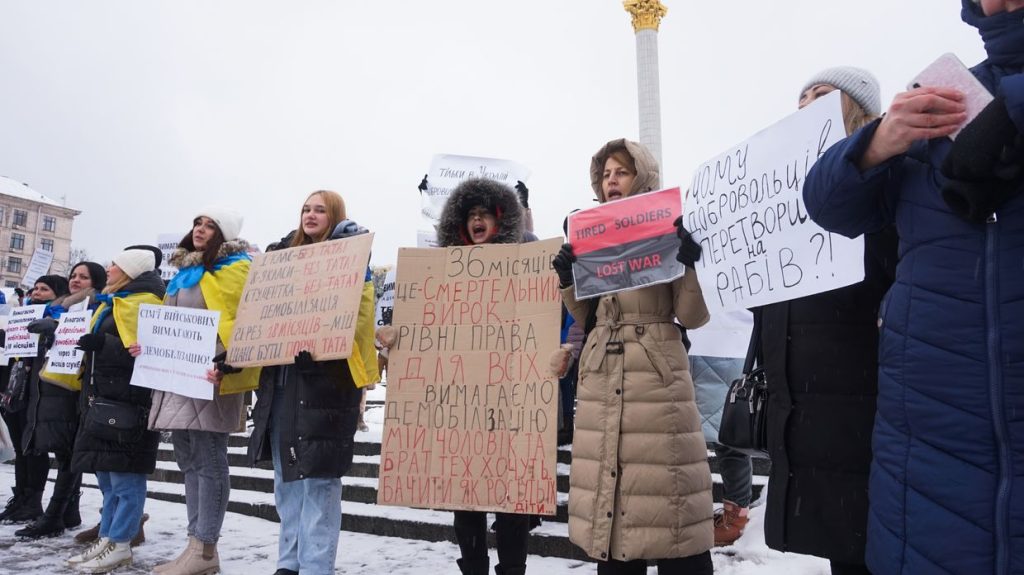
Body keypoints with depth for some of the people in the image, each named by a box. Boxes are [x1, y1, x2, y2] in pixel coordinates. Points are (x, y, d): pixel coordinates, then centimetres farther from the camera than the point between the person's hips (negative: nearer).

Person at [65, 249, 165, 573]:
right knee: (107, 474, 13)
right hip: (103, 397, 11)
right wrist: (91, 346, 16)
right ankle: (107, 538, 21)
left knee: (125, 476, -5)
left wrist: (103, 344, -25)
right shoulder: (112, 303, 22)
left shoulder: (144, 303, -10)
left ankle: (119, 545, 1)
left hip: (126, 401, -11)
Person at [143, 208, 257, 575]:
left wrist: (228, 365, -27)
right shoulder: (185, 273, 22)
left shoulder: (234, 270, -6)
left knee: (209, 463, -5)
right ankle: (195, 543, 19)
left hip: (208, 376, -10)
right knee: (189, 462, 11)